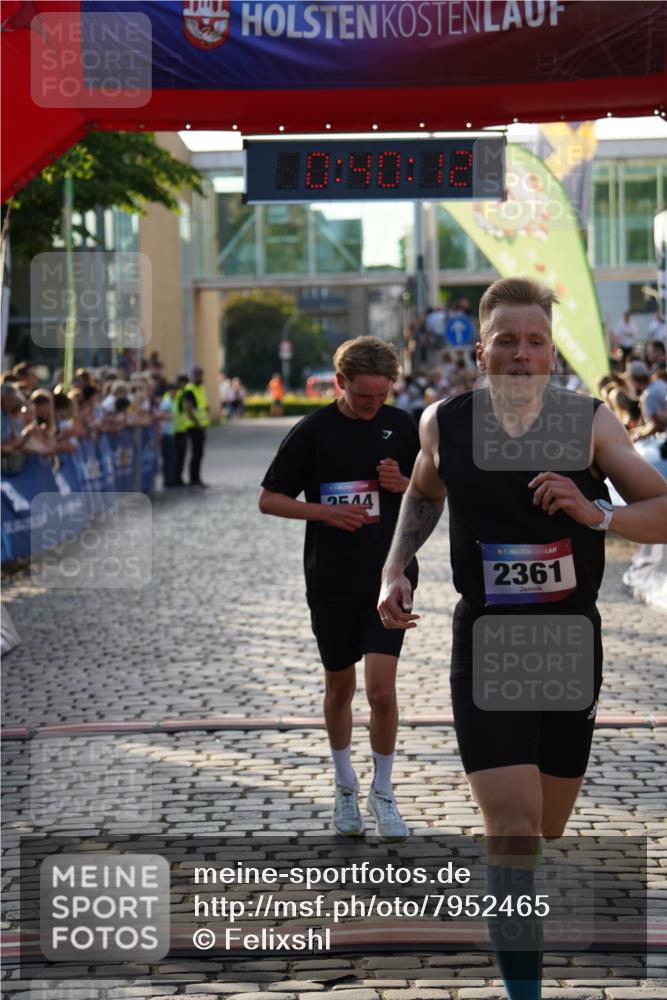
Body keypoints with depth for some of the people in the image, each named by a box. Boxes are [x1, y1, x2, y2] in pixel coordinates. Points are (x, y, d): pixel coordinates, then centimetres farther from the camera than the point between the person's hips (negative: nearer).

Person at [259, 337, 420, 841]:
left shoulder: (402, 425, 1)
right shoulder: (312, 431, -5)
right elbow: (269, 500, -1)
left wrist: (403, 484, -10)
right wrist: (325, 511, -15)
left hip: (389, 576, 0)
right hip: (331, 581, 0)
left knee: (382, 690, -10)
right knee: (339, 687, 12)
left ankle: (383, 793, 8)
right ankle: (345, 786, 32)